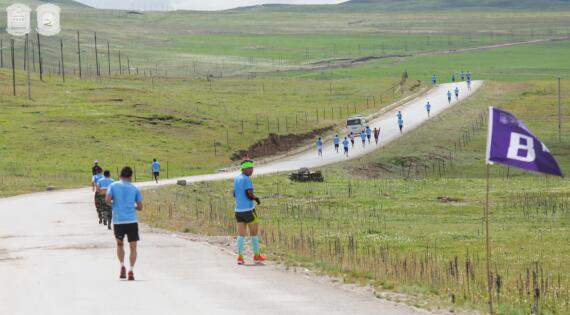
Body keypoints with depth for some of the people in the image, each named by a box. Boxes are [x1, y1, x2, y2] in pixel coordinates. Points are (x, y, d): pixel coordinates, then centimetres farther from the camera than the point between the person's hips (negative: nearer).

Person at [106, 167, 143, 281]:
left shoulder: (113, 186, 5)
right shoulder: (134, 188, 7)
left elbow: (107, 200, -7)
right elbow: (140, 207, 6)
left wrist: (114, 204, 13)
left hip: (118, 220, 0)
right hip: (132, 220, 0)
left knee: (119, 244, 20)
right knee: (133, 247, 4)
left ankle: (122, 266, 3)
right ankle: (131, 271, -8)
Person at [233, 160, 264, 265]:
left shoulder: (236, 179, 12)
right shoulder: (247, 179, -12)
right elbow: (249, 194, -19)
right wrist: (257, 198, 0)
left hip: (238, 210, 7)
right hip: (248, 209, -7)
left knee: (241, 234, 4)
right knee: (254, 233, 7)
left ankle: (240, 257, -5)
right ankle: (257, 256, 13)